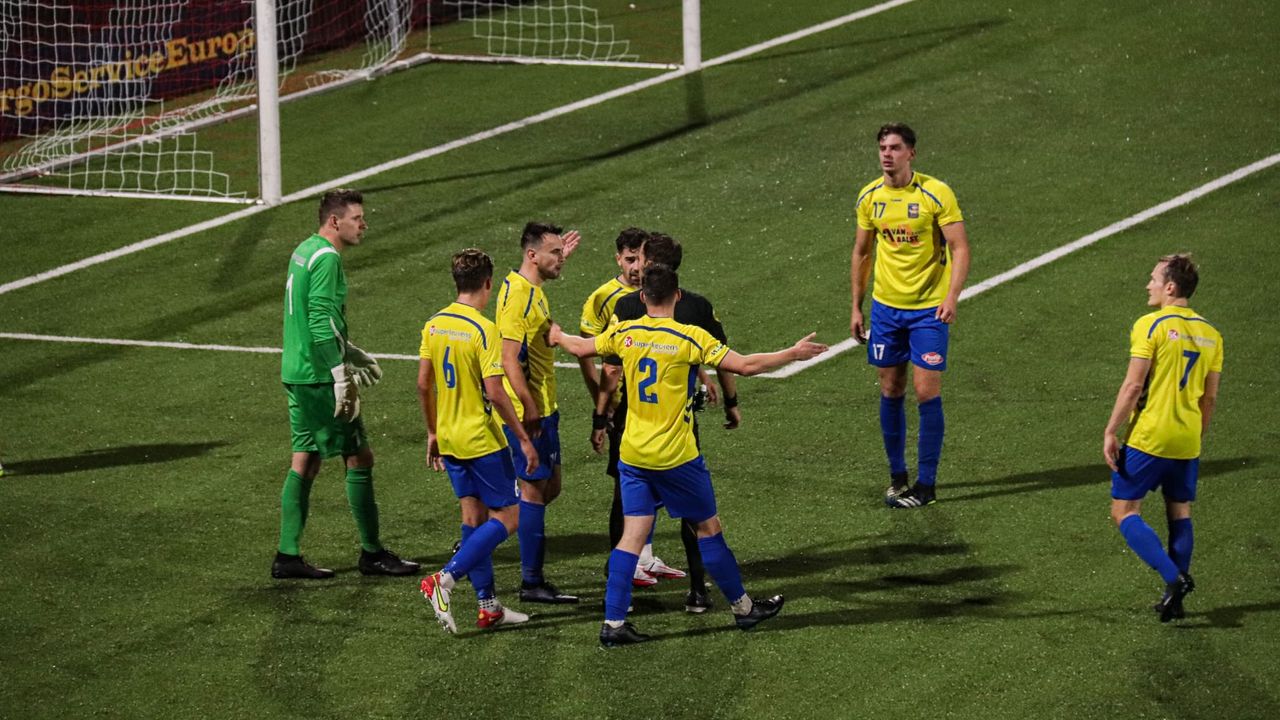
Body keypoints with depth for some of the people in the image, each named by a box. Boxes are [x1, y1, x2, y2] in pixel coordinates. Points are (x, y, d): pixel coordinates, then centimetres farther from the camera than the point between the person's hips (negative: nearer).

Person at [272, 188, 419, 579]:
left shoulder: (304, 251, 15)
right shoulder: (326, 258, -16)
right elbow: (322, 321, -22)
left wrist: (352, 355, 29)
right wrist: (341, 375, -22)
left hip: (297, 373, 10)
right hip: (319, 377, -10)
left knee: (305, 460, 11)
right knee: (359, 457, -1)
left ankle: (287, 555, 11)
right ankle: (372, 553, 6)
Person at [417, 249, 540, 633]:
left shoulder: (434, 325, 4)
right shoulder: (483, 330, -18)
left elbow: (423, 384, 9)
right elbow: (495, 392, -20)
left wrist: (433, 433, 20)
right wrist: (524, 439, -13)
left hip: (449, 439, 8)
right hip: (482, 440, -8)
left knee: (474, 516, 13)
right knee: (507, 517, 1)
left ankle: (488, 606, 15)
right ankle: (444, 580, -12)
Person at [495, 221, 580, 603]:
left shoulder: (532, 289, 12)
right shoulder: (516, 295, -18)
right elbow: (510, 361, -24)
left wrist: (557, 259, 42)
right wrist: (529, 408, -26)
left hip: (543, 410, 10)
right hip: (528, 412, -10)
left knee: (549, 486, 15)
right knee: (535, 490, -4)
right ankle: (532, 583, 1)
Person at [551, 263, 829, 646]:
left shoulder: (624, 333, 0)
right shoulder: (690, 338, -13)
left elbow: (581, 348, 17)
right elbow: (745, 365, -15)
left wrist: (558, 336, 39)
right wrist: (793, 354, -3)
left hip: (633, 454, 4)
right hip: (676, 456, -4)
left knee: (632, 535, 4)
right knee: (708, 528, 10)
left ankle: (613, 622, -2)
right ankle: (743, 607, 24)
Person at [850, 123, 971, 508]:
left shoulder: (936, 193, -11)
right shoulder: (869, 197, 3)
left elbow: (960, 248, -12)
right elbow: (861, 253, 14)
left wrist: (951, 298, -24)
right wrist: (856, 307, 12)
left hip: (929, 308, -4)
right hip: (885, 306, 4)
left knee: (927, 392, -6)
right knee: (891, 391, 8)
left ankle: (926, 483, 2)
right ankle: (897, 476, 21)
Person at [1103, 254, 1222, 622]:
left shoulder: (1150, 326, -10)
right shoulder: (1210, 334, 8)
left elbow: (1133, 386, -14)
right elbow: (1209, 397, 12)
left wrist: (1110, 432, -9)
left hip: (1148, 438, -6)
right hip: (1187, 442, 6)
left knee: (1124, 511, 1)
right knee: (1180, 513, 15)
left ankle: (1174, 578, -14)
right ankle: (1175, 597, 13)